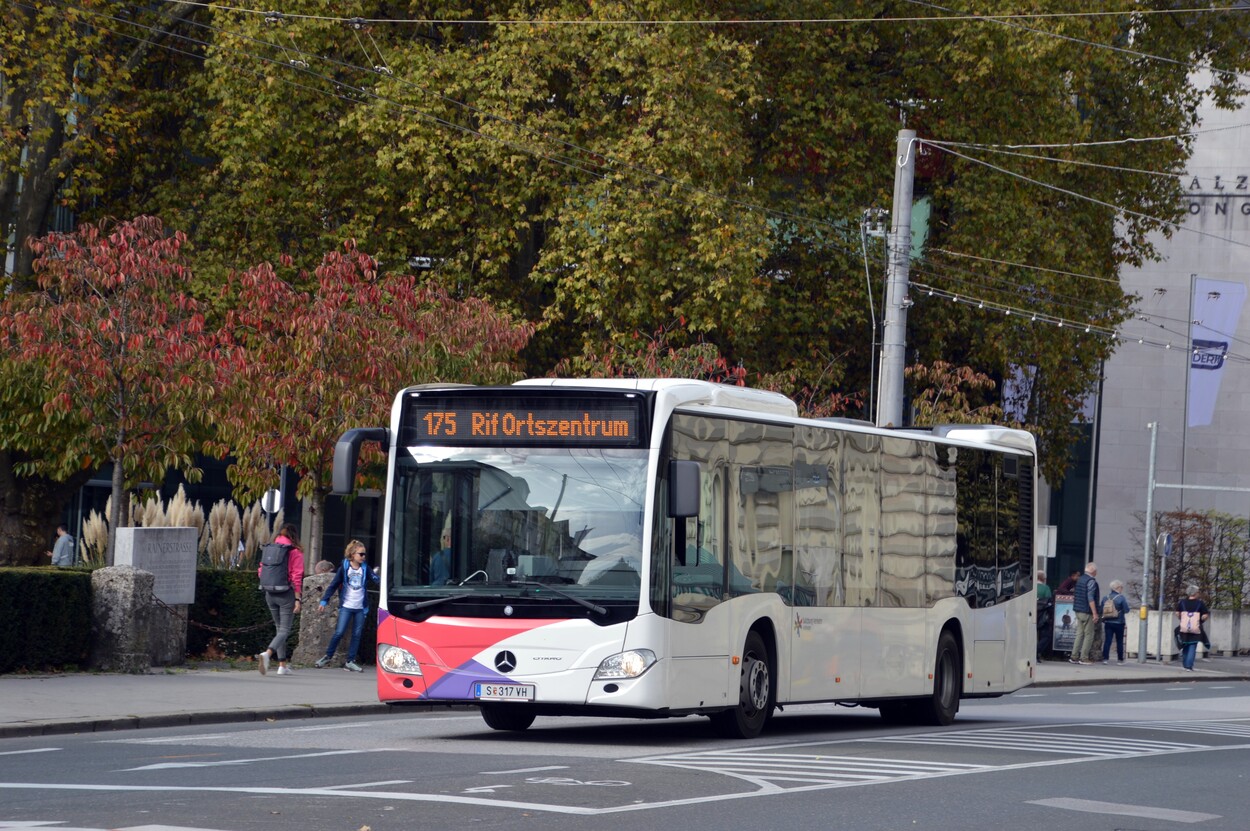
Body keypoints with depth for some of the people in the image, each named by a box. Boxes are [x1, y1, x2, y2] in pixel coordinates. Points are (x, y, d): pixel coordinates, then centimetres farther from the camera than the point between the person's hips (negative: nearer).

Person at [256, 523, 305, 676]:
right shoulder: (295, 552, -7)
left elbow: (261, 571, 6)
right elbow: (297, 577, -11)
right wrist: (297, 599, -9)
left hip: (270, 594, 5)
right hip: (287, 594, -5)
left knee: (279, 628, 17)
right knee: (285, 630, -3)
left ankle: (282, 665, 18)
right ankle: (267, 653, -29)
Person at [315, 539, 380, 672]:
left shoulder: (365, 569, 6)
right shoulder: (344, 568, -3)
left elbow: (376, 579, -4)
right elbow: (333, 585, -1)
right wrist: (324, 600, -5)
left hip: (360, 607, 3)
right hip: (346, 606, -3)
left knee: (357, 635, 3)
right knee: (339, 632, -8)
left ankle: (350, 662, 9)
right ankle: (328, 656, 8)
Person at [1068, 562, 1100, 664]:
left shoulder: (1080, 579, 13)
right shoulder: (1091, 582, -13)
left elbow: (1074, 596, 18)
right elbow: (1090, 598, -19)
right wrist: (1095, 613, -19)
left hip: (1078, 610, 8)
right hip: (1087, 612, -8)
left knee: (1079, 634, 11)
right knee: (1088, 635, -3)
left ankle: (1074, 656, 10)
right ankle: (1084, 658, -5)